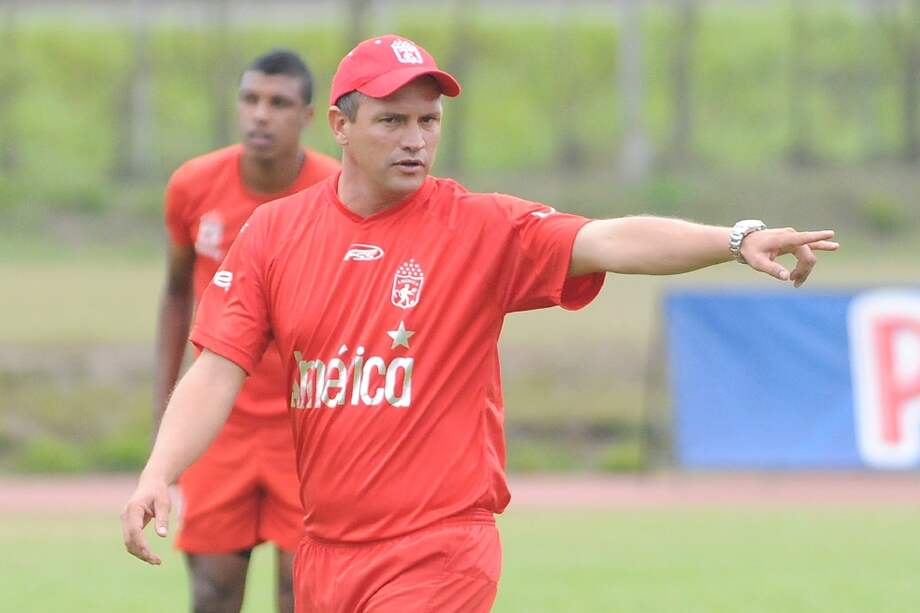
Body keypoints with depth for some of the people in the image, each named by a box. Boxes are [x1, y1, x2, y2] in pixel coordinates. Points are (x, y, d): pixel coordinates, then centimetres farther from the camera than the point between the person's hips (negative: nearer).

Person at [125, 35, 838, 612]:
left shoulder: (483, 228, -5)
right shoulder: (275, 232, 5)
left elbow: (608, 241, -19)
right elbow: (217, 373, 2)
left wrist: (737, 241, -34)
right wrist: (158, 476, -13)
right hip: (323, 554, 5)